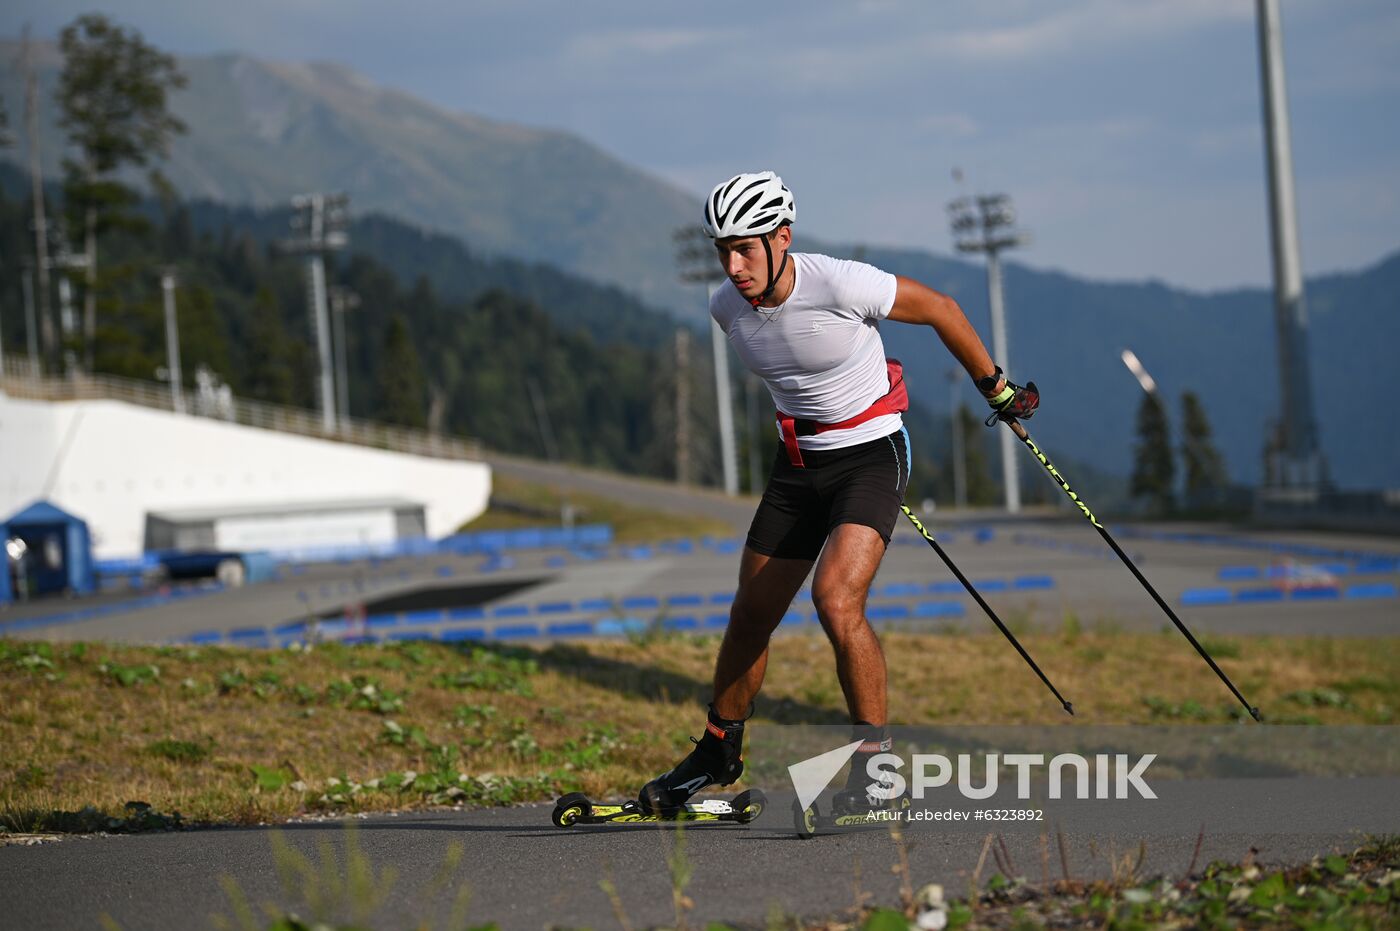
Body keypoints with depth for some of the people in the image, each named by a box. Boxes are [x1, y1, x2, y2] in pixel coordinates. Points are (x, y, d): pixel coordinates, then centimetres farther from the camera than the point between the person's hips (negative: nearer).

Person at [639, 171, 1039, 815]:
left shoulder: (841, 285, -23)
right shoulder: (727, 308, -6)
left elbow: (939, 309, -7)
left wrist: (995, 387, 3)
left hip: (872, 454, -6)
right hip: (799, 464, 6)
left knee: (836, 598, -25)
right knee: (751, 616, 10)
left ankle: (877, 762, -15)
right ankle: (719, 751, 31)